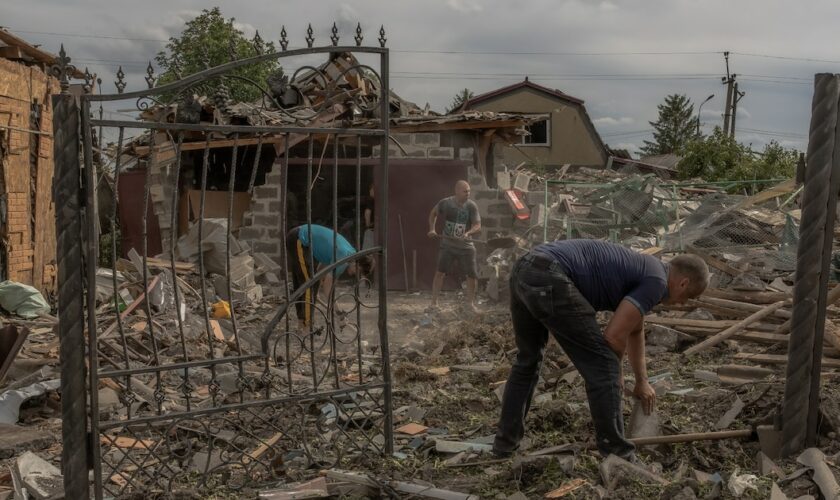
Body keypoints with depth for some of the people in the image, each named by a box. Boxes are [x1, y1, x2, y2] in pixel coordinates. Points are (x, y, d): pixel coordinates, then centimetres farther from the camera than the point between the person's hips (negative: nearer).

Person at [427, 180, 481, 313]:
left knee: (471, 274, 3)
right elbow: (433, 214, 13)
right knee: (440, 272, -9)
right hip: (447, 244, -1)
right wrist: (432, 229, 2)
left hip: (465, 245, 1)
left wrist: (468, 233, -31)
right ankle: (434, 302, 2)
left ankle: (470, 303, 22)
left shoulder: (471, 206, -9)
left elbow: (478, 225, -12)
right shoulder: (445, 203, -6)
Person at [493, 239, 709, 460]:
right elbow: (614, 336, -2)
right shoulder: (656, 280, 4)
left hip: (524, 270, 10)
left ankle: (506, 440, 35)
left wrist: (642, 382, 54)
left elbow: (635, 330, 45)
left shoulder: (638, 269, 31)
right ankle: (616, 457, 14)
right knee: (602, 368, 3)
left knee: (528, 360, 28)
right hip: (550, 280, -10)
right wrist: (615, 373, 18)